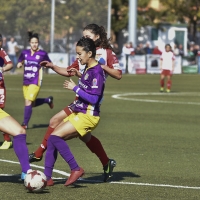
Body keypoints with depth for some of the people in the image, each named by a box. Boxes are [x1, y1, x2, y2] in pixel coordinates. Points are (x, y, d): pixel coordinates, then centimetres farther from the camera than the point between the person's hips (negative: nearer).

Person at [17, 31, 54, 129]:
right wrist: (19, 64, -3)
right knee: (32, 104, 13)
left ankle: (25, 123, -5)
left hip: (35, 82, -6)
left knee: (28, 101, -14)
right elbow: (20, 63, 21)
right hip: (26, 82, 6)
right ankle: (48, 100, 39)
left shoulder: (42, 54, -5)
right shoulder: (24, 53, 6)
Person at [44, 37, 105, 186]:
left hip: (88, 116, -10)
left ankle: (76, 169, -11)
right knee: (52, 139, 4)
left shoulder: (97, 71, -17)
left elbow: (94, 98, -22)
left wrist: (75, 88, -16)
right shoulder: (88, 69, 11)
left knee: (55, 136, -19)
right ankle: (47, 177, 5)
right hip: (78, 113, 10)